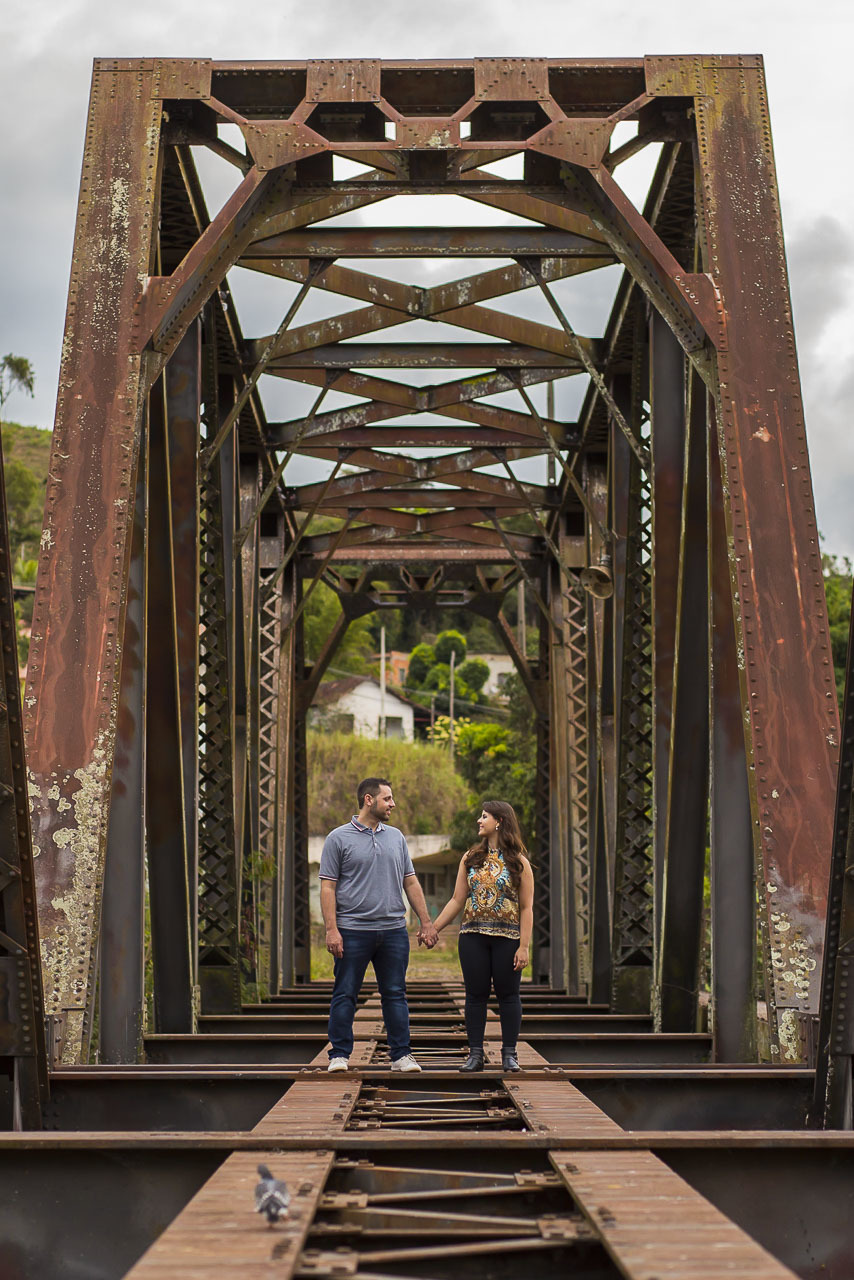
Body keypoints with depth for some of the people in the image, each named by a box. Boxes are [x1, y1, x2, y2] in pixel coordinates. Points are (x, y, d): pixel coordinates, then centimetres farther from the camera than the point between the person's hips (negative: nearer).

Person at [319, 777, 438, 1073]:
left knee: (395, 995, 6)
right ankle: (339, 1055, 8)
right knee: (345, 995, 1)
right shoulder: (339, 838, -1)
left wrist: (426, 923, 10)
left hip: (394, 930, 4)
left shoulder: (396, 837, 13)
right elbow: (328, 887, -4)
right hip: (353, 930, -4)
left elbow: (410, 882, 16)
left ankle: (401, 1055, 11)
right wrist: (331, 929, -12)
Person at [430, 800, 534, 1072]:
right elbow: (457, 900, 10)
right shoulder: (471, 858, 10)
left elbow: (526, 908, -2)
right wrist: (433, 929, 3)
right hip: (473, 935, 3)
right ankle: (475, 1054, 9)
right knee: (475, 994, 4)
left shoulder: (519, 863, 0)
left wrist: (524, 946, -9)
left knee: (508, 994, 3)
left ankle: (509, 1054, 12)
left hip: (506, 937, -3)